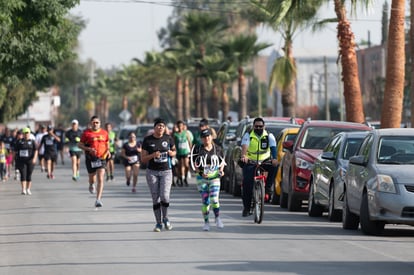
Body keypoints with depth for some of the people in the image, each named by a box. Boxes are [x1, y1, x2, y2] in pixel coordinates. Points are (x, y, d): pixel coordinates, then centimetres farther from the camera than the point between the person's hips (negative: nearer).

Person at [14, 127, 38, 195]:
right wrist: (15, 160, 8)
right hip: (21, 161, 0)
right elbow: (15, 151, 8)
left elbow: (36, 151, -5)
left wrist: (34, 158, -20)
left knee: (29, 175, 5)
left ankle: (28, 189, 16)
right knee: (23, 174, -11)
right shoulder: (19, 141, 4)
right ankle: (23, 190, -17)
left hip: (30, 161, 1)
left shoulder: (32, 141, 3)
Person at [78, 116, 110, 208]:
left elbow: (107, 143, 21)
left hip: (101, 158, 1)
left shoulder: (104, 133, 6)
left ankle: (98, 200, -12)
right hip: (90, 158, -1)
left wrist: (108, 151, 0)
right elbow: (79, 145, -1)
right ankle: (91, 185, 50)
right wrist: (89, 149, -16)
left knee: (100, 179, -11)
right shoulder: (86, 133, -3)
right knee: (92, 178, 10)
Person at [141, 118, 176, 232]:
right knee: (155, 198, 1)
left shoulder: (168, 138, 1)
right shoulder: (147, 140, -3)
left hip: (166, 171, 0)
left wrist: (171, 153, -8)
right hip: (152, 172, 0)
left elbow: (174, 152, 16)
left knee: (164, 196, -15)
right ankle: (158, 223, 11)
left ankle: (165, 218, 8)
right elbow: (143, 159, -2)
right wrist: (153, 155, -20)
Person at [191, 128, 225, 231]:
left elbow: (222, 161, 16)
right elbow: (194, 165, 1)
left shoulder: (217, 149, 3)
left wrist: (221, 170, -2)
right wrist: (200, 173, -14)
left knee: (214, 199, -13)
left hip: (214, 177, 0)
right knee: (205, 201, 1)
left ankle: (217, 219, 7)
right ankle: (206, 222, 15)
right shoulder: (197, 149, -2)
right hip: (202, 178, 0)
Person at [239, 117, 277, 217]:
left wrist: (274, 158, -39)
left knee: (274, 167, -29)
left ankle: (267, 189, -18)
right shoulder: (248, 135, -5)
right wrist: (243, 156, -46)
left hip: (265, 161, 1)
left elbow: (273, 148, -18)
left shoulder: (269, 136, -2)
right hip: (250, 163, -1)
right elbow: (244, 146, -24)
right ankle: (246, 208, -5)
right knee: (247, 183, -15)